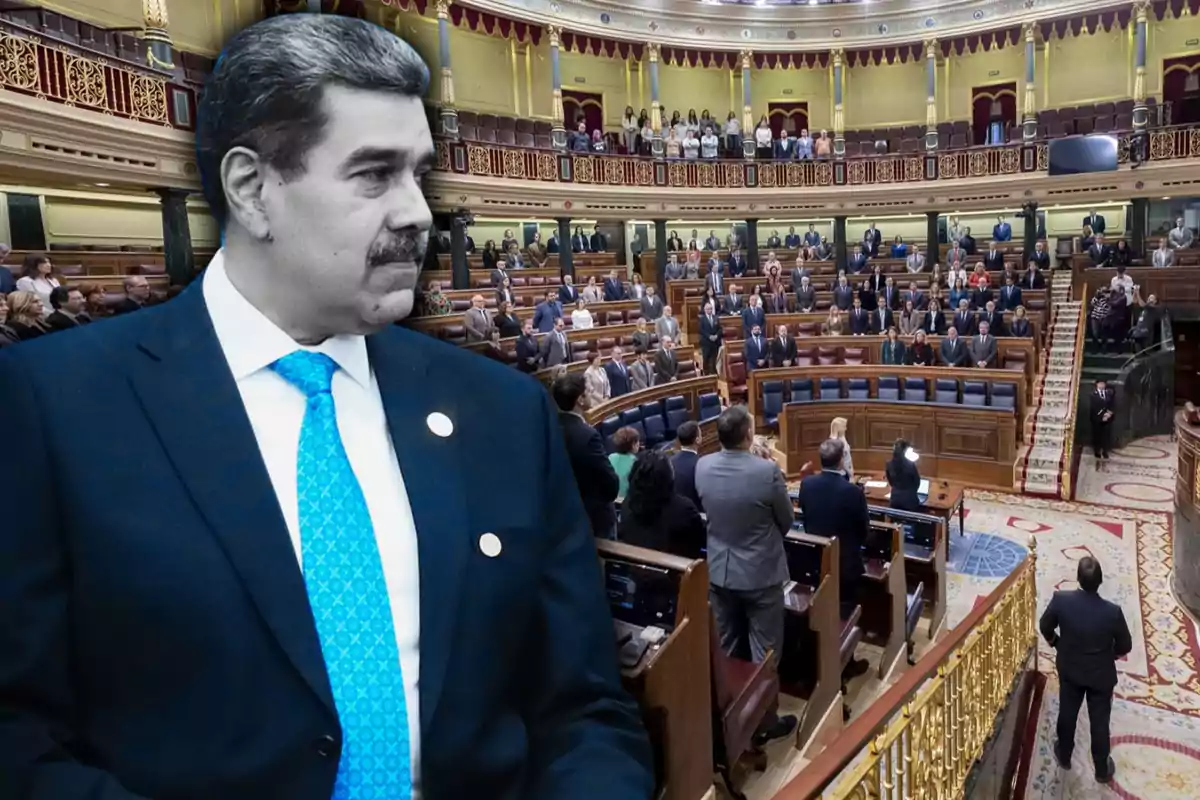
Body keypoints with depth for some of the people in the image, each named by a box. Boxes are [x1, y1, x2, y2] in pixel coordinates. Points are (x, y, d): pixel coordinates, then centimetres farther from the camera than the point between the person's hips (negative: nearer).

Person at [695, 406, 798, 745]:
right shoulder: (767, 471, -23)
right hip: (760, 573, -4)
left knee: (725, 650, 19)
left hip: (719, 571, 5)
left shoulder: (702, 467, -10)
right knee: (764, 652, 12)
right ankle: (764, 722, 24)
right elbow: (786, 521, -7)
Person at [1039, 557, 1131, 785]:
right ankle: (1102, 770, 39)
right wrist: (1107, 654, 9)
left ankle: (1064, 757, 44)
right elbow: (1125, 646, -13)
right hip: (1101, 675, -1)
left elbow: (1045, 628, -8)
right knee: (1099, 723, 19)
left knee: (1067, 714, 23)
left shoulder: (1061, 599, -26)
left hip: (1069, 670, 1)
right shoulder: (1112, 611, -30)